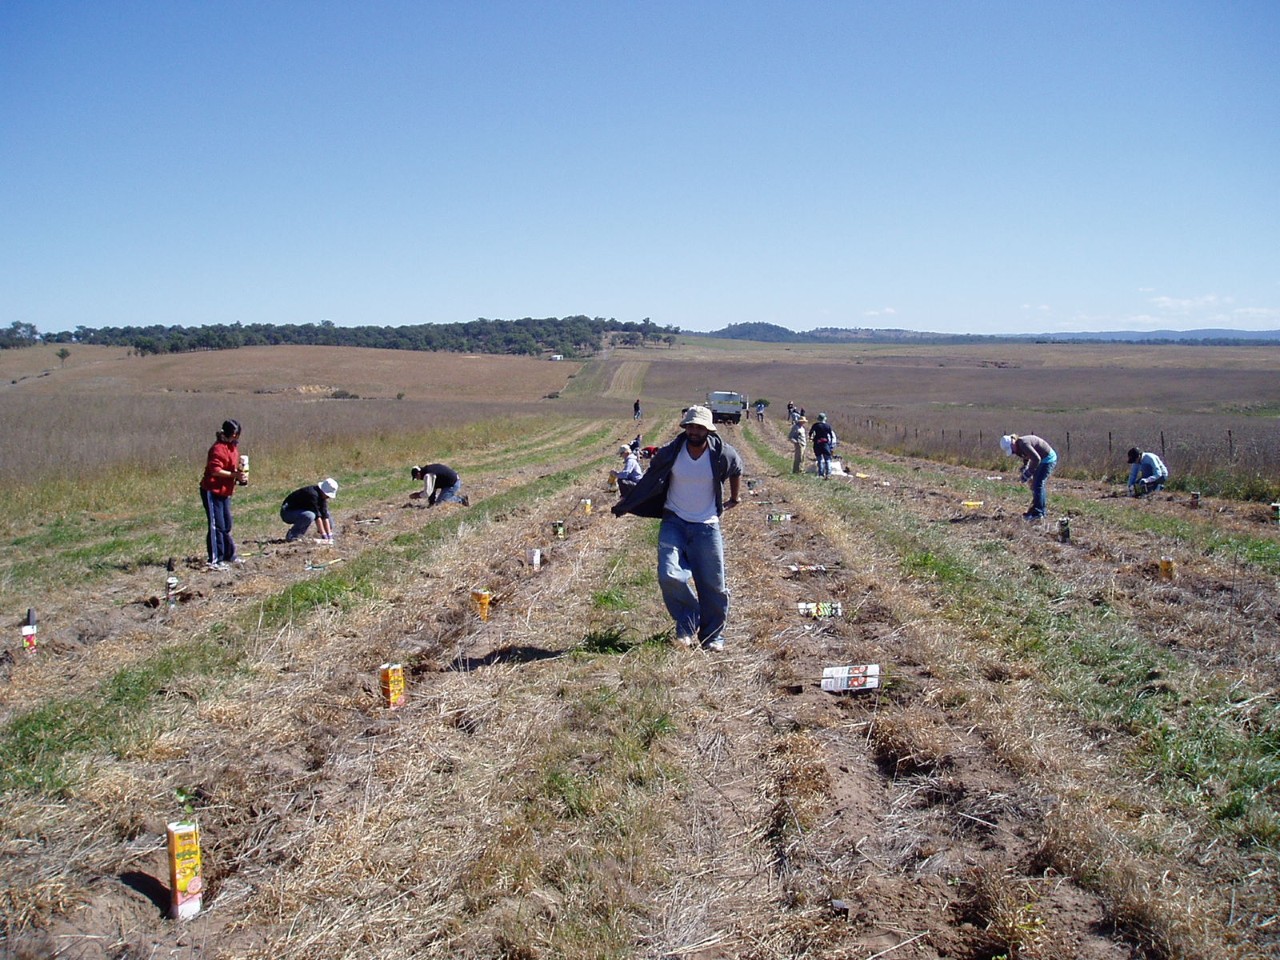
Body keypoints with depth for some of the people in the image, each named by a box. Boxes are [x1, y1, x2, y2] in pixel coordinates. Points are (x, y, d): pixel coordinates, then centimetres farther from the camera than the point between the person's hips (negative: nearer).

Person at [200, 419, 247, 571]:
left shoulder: (233, 447, 11)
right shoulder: (219, 448, -18)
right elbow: (215, 471, -25)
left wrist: (240, 475, 2)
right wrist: (234, 475, -29)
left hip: (224, 492, 9)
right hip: (212, 491, -9)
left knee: (226, 525, 16)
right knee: (216, 526, -8)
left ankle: (229, 555, 27)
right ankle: (214, 561, -4)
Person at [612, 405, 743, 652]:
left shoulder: (721, 454, -10)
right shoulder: (669, 453, -10)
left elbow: (737, 469, 14)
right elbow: (649, 482, 6)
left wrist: (734, 498, 23)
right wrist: (625, 505, 13)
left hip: (706, 526, 0)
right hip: (674, 522, 0)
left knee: (712, 583, 3)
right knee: (669, 576, -17)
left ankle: (713, 635, 23)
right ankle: (687, 622, 8)